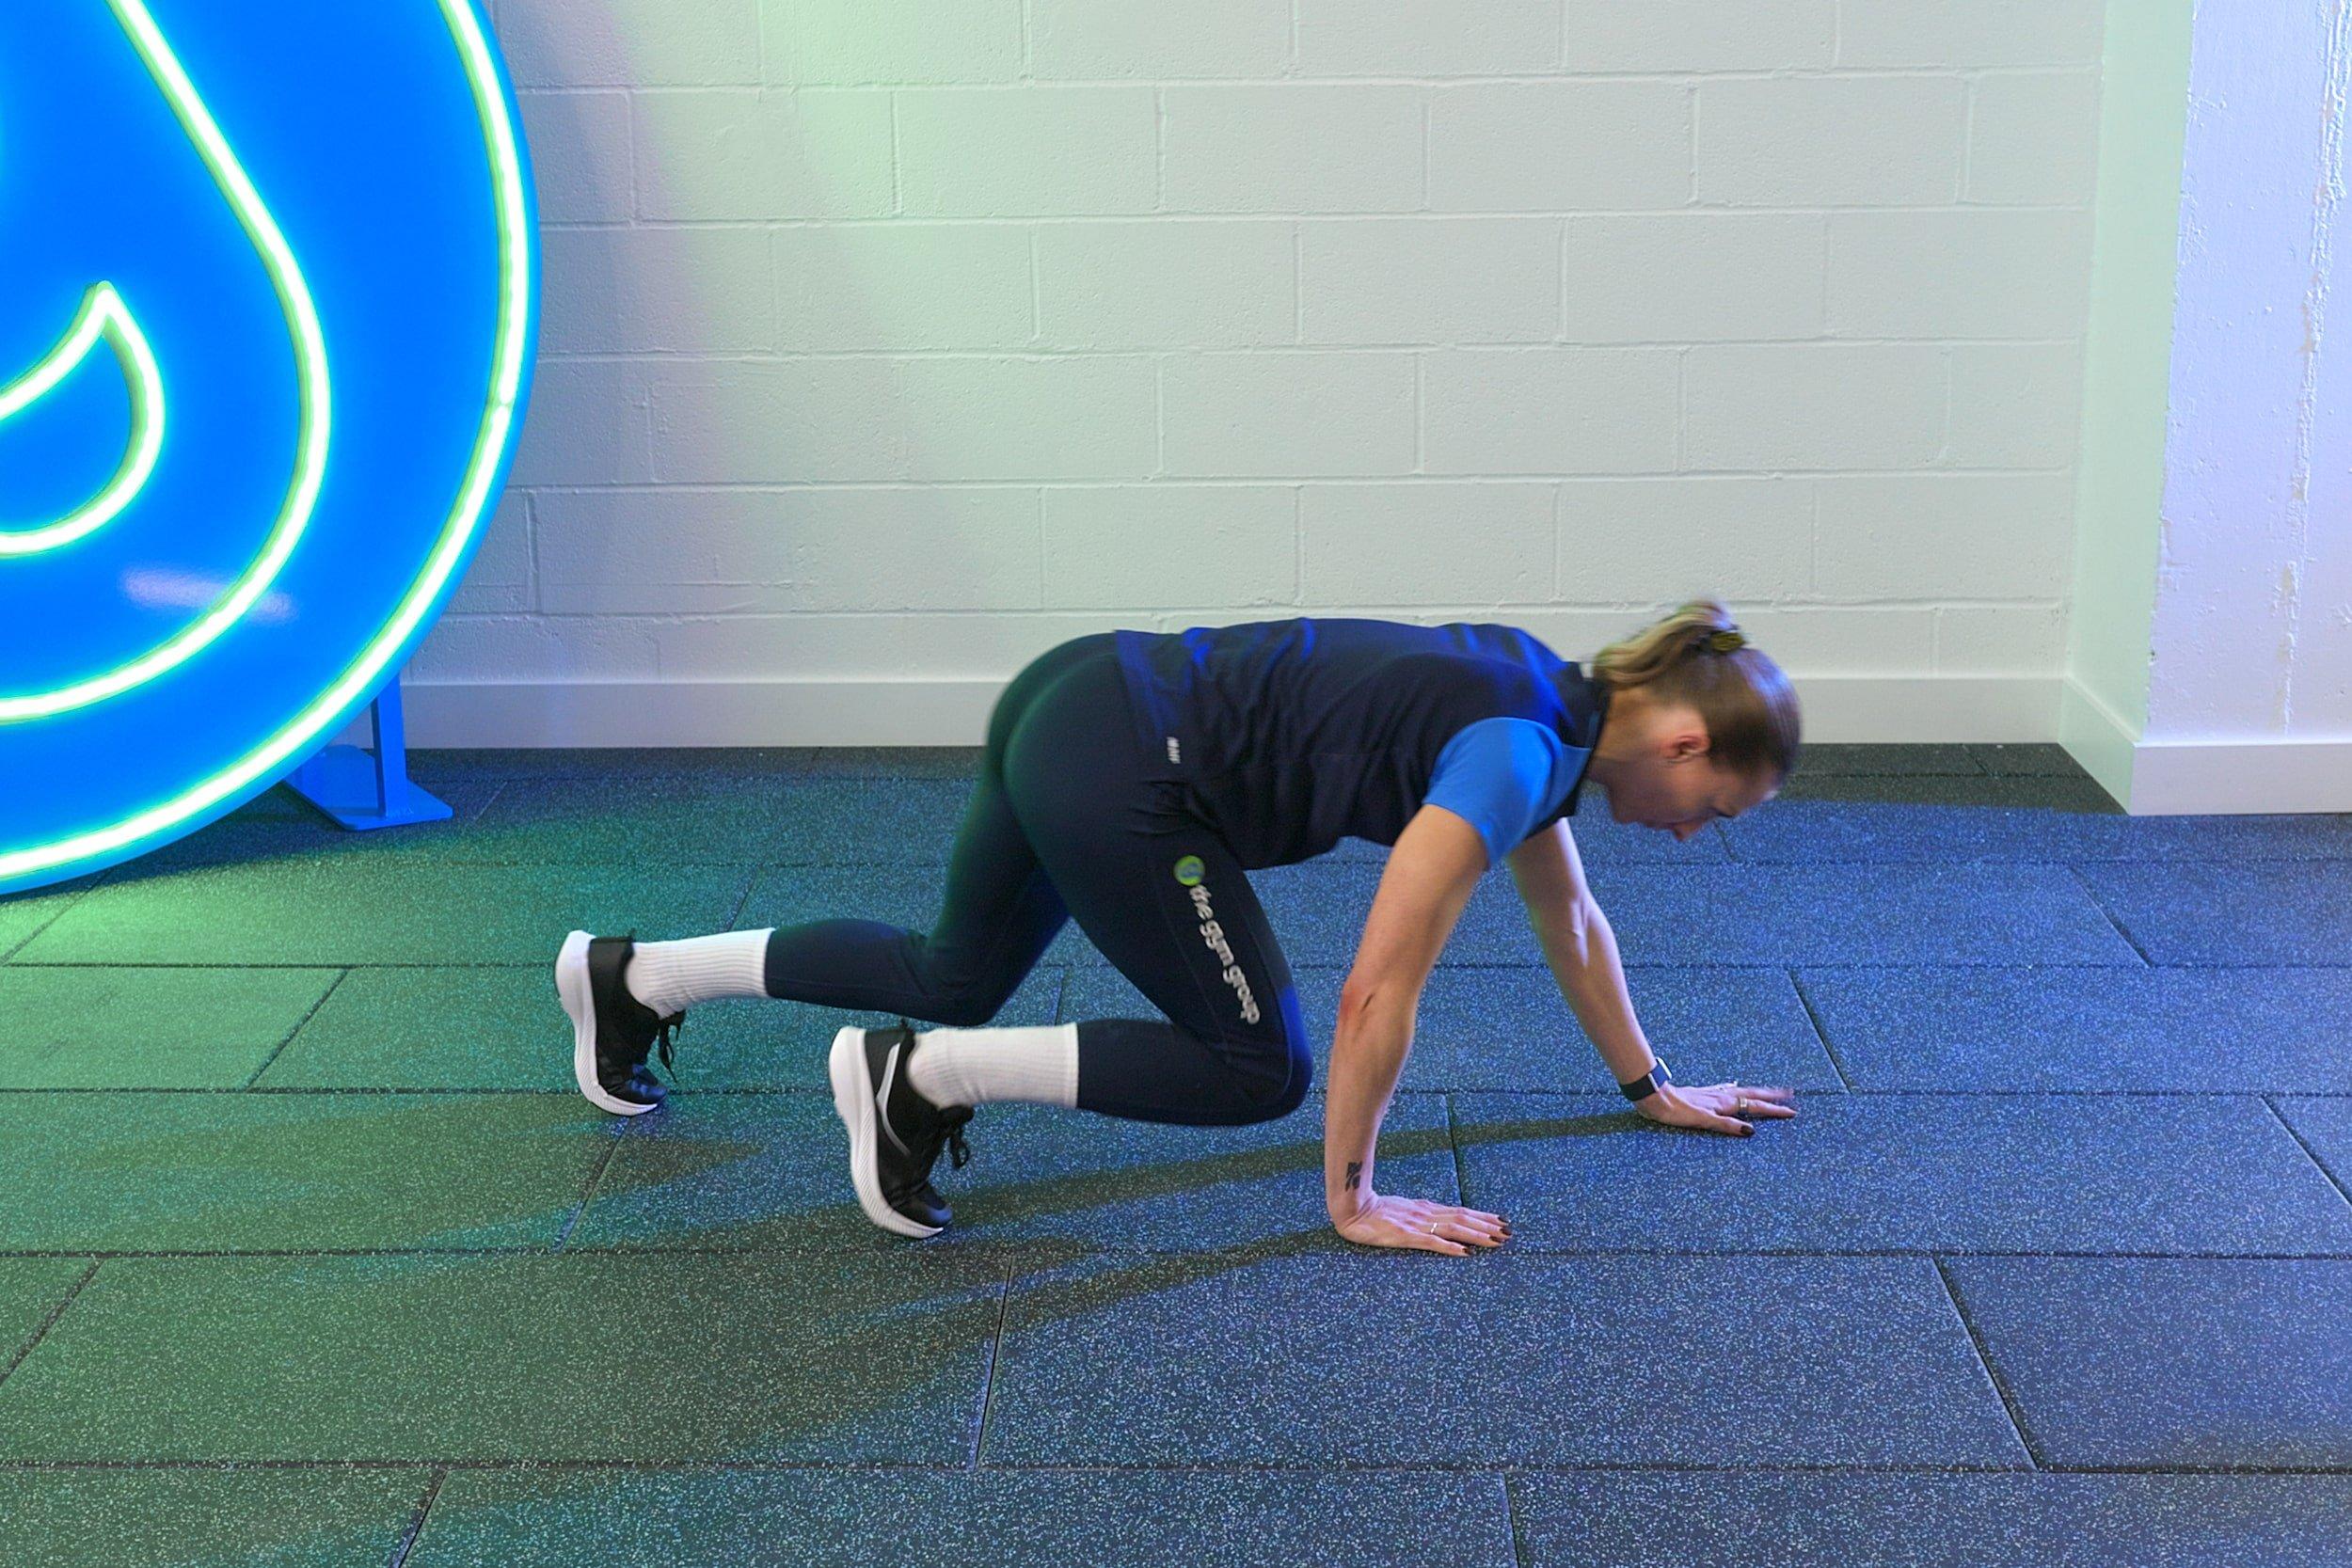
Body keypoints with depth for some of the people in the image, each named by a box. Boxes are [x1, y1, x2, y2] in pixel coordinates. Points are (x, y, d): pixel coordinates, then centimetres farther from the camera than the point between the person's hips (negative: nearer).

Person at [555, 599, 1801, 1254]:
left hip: (1077, 705, 9)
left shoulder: (1553, 712, 9)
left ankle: (632, 977, 33)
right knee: (1256, 1066, 0)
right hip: (1115, 771, -9)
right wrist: (1351, 1198, -9)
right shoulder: (1515, 750, -18)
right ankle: (917, 1077, -2)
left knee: (951, 981, 25)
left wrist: (1652, 1086, 30)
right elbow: (1378, 991, -18)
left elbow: (1570, 918, 24)